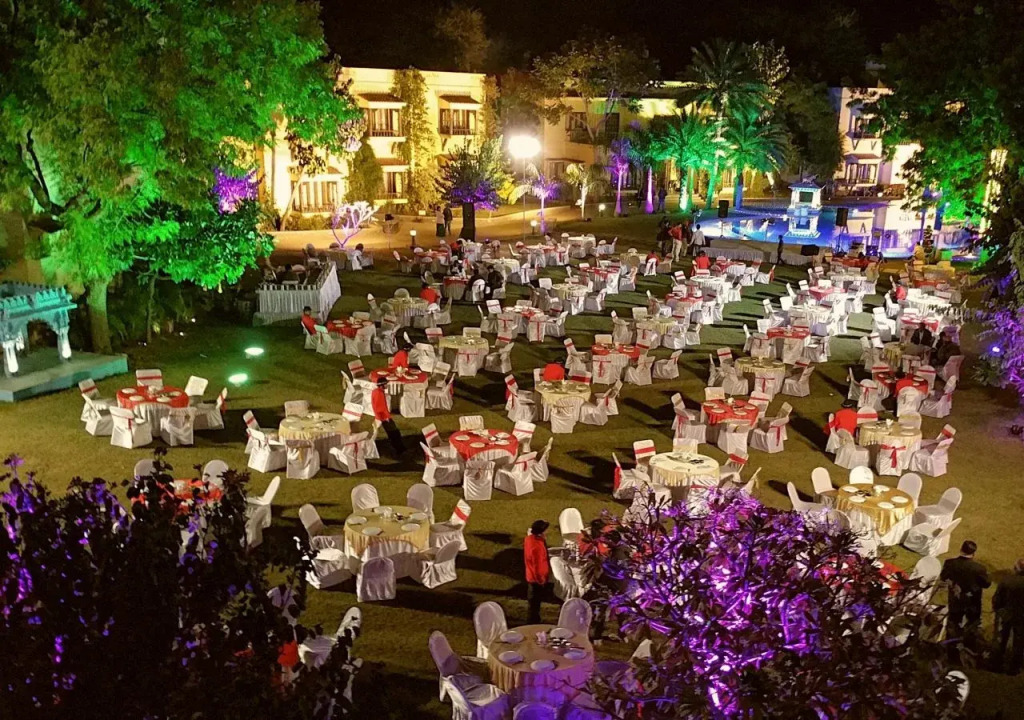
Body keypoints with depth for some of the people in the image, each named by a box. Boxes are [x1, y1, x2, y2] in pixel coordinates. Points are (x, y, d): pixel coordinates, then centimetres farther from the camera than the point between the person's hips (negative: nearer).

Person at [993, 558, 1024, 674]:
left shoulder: (1005, 580, -17)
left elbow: (996, 599, -11)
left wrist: (996, 609, 7)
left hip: (1005, 615, 1)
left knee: (1001, 642, 18)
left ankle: (997, 664, 27)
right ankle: (1014, 668, 22)